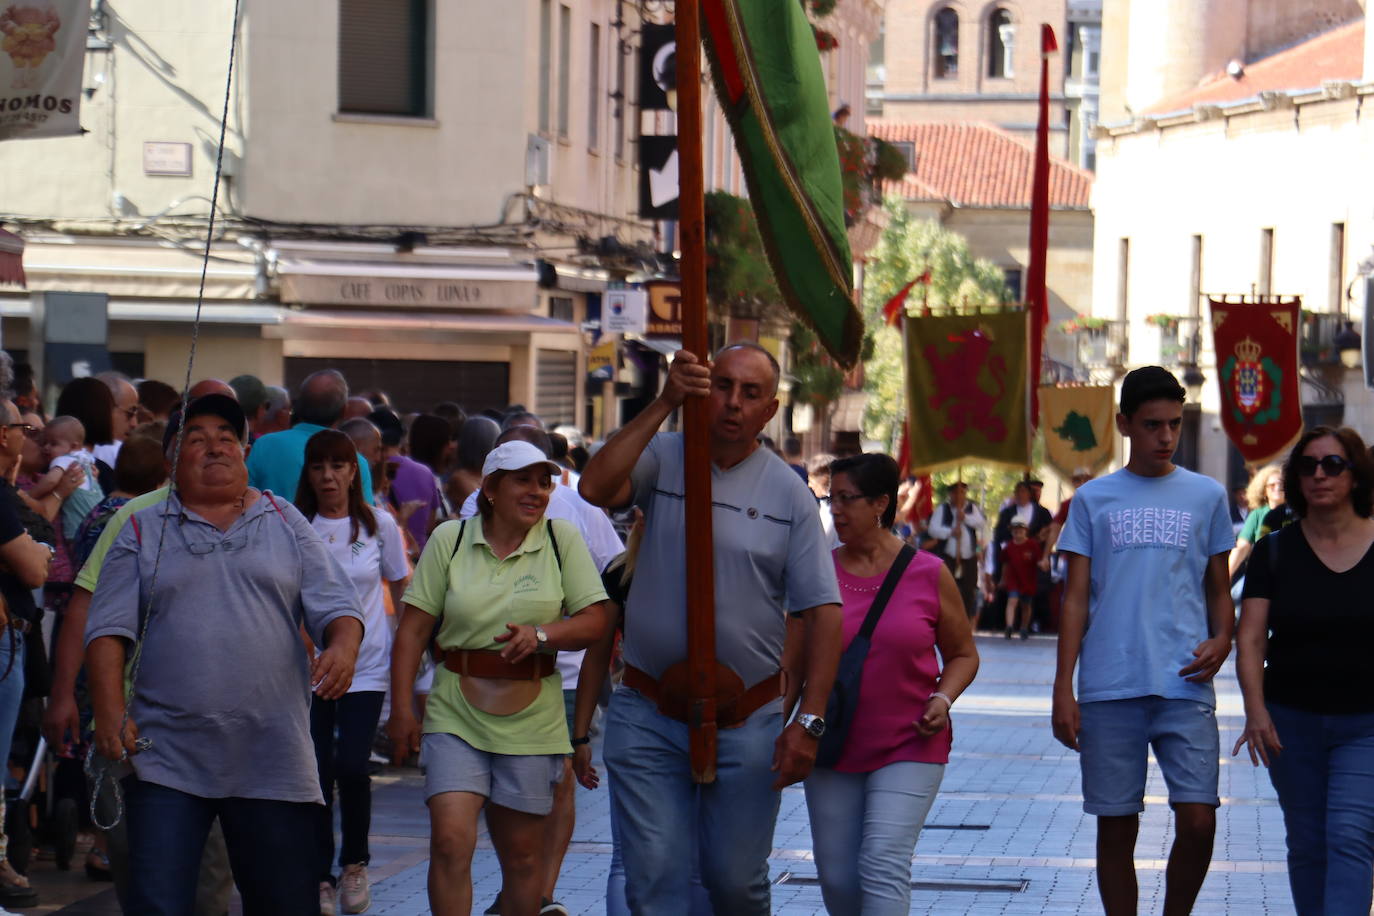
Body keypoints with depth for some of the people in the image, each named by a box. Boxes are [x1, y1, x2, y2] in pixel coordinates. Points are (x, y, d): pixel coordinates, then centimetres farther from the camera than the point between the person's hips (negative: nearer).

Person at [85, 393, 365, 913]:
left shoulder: (286, 524, 12)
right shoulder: (143, 532, 10)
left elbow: (336, 606, 7)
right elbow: (108, 628, 4)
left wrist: (342, 647, -16)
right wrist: (110, 710, -11)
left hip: (272, 760, 1)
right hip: (166, 760, -1)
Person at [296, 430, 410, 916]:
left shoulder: (379, 526, 1)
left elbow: (403, 589, 9)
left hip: (366, 666, -1)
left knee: (351, 766, -11)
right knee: (316, 770, -1)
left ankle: (354, 863, 12)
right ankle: (320, 876, 11)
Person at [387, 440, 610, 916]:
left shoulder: (561, 538, 3)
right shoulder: (449, 539, 2)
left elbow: (595, 621, 0)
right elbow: (413, 628, 2)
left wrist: (540, 635, -18)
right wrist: (401, 708, -4)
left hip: (531, 721, 1)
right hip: (457, 717, -1)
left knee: (522, 856, 7)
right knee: (450, 842, -13)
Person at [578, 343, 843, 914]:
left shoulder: (789, 495, 1)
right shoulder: (662, 458, 2)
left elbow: (822, 612, -2)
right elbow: (595, 488, -20)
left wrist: (809, 721, -11)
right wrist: (664, 405, -21)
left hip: (747, 720, 0)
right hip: (648, 713, 0)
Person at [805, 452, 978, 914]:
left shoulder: (929, 575, -2)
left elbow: (963, 654, 9)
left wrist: (943, 698, -10)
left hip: (910, 749, -3)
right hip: (833, 750, 3)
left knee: (883, 865, -16)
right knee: (837, 877, 5)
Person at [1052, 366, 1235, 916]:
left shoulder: (1207, 496, 11)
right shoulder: (1093, 499, 9)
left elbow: (1219, 590, 16)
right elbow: (1075, 597, 8)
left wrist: (1221, 642, -5)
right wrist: (1063, 689, 0)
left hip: (1185, 686, 0)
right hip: (1109, 687, 0)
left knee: (1198, 822, -11)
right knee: (1115, 829, 4)